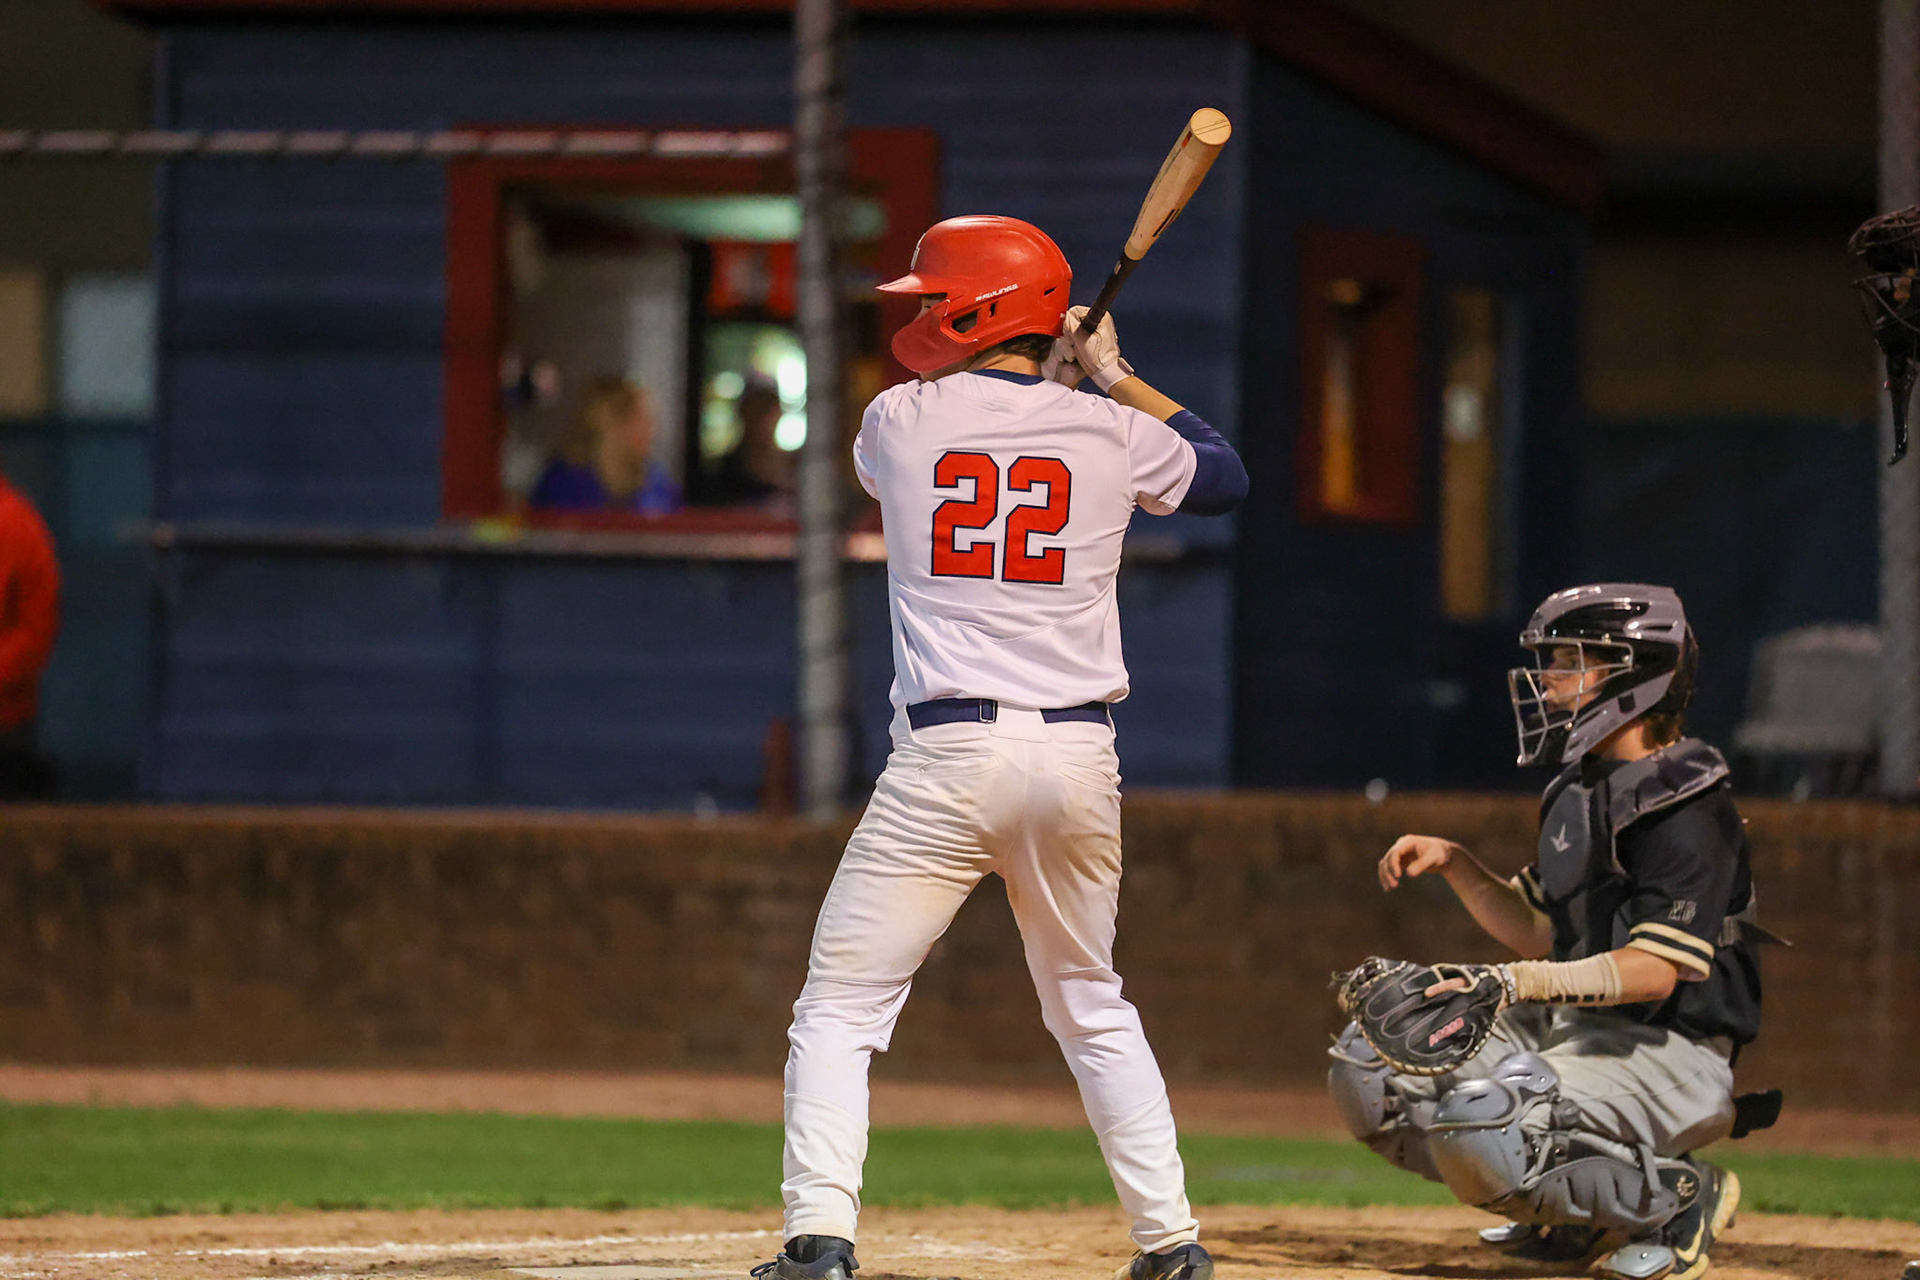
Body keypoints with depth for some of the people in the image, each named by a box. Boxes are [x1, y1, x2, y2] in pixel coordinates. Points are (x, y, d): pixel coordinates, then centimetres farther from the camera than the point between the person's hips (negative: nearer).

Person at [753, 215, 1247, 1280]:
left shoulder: (896, 422, 0)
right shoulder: (1109, 433, 4)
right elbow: (1225, 476, 24)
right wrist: (1114, 377, 29)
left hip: (946, 758, -3)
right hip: (1077, 761, 3)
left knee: (838, 1007, 1)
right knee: (1092, 1008, 21)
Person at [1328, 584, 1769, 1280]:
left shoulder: (1684, 808, -17)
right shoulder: (1579, 790, 12)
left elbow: (1655, 972, -26)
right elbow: (1538, 932, 22)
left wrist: (1518, 982, -35)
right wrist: (1453, 864, 9)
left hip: (1669, 1053, -10)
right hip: (1573, 1031, 10)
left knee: (1481, 1135, -32)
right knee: (1366, 1069, 2)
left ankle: (1681, 1196, -7)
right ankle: (1570, 1209, 10)